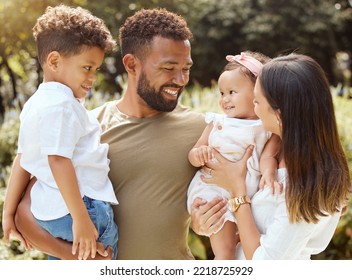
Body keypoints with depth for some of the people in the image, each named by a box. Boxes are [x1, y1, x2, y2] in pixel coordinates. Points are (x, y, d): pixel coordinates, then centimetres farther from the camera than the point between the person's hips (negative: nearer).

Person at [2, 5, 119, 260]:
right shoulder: (61, 104, -15)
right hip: (75, 209, -10)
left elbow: (22, 161, 20)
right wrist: (81, 218, -25)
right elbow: (59, 160, -24)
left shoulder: (34, 104, 17)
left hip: (47, 211, 10)